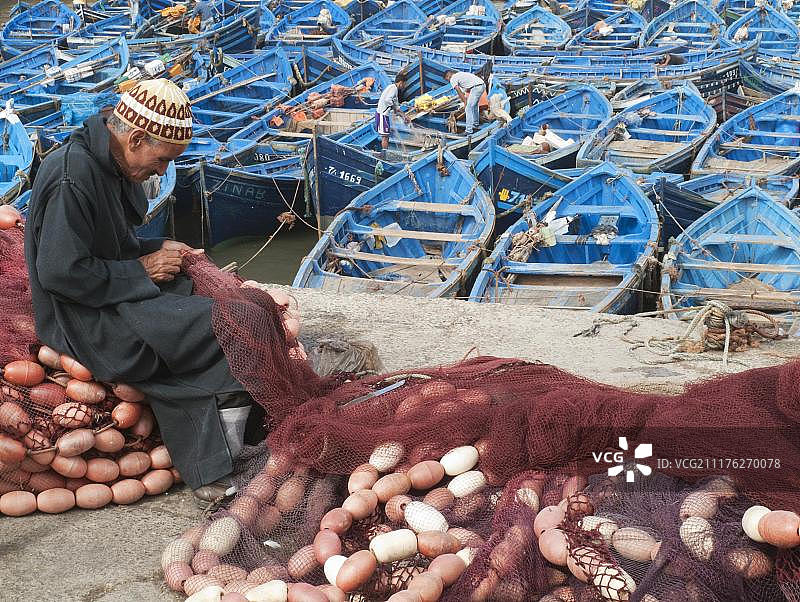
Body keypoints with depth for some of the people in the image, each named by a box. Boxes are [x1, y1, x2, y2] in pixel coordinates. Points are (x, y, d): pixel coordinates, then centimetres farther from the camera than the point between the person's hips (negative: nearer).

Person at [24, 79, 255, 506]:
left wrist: (159, 249, 3)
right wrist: (141, 270, -17)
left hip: (115, 296, 10)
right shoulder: (72, 178, -25)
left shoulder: (112, 165, 6)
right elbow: (60, 272, -25)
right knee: (213, 324, -16)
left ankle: (206, 474, -4)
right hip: (82, 321, -10)